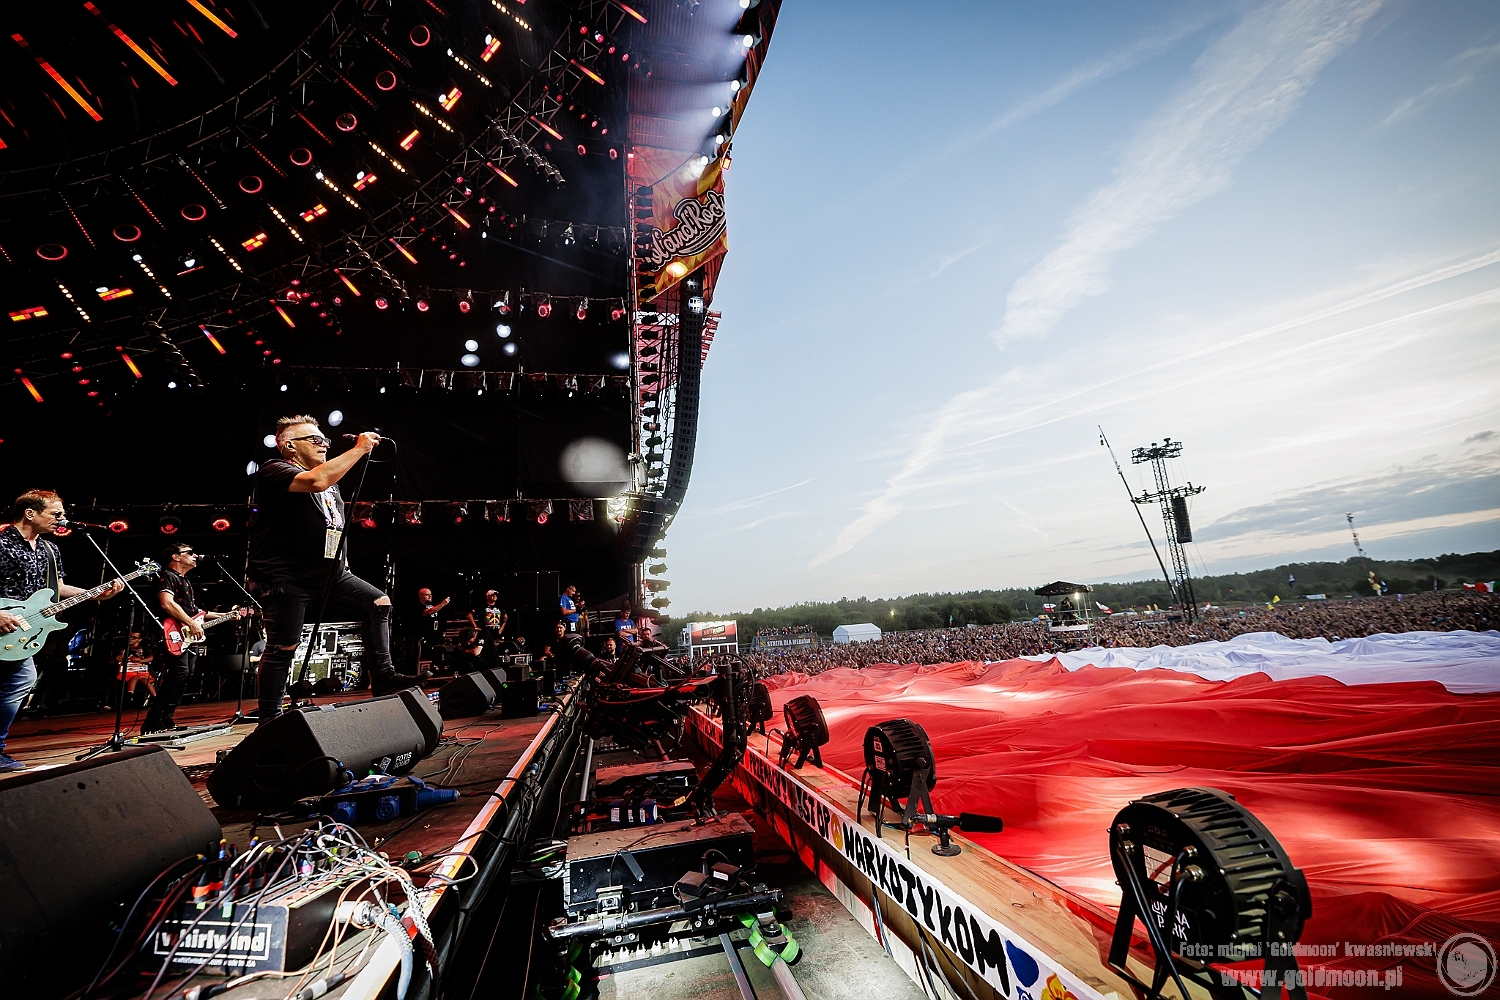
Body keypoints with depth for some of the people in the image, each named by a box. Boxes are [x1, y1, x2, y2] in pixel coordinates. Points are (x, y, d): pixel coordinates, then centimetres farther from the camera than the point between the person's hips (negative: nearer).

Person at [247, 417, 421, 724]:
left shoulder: (329, 480, 18)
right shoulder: (273, 471, -9)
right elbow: (316, 481, -31)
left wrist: (340, 558, 21)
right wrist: (359, 448, -25)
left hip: (328, 571, 8)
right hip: (285, 576, -8)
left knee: (379, 603, -3)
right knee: (283, 647, -4)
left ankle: (382, 677, -2)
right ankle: (269, 720, 11)